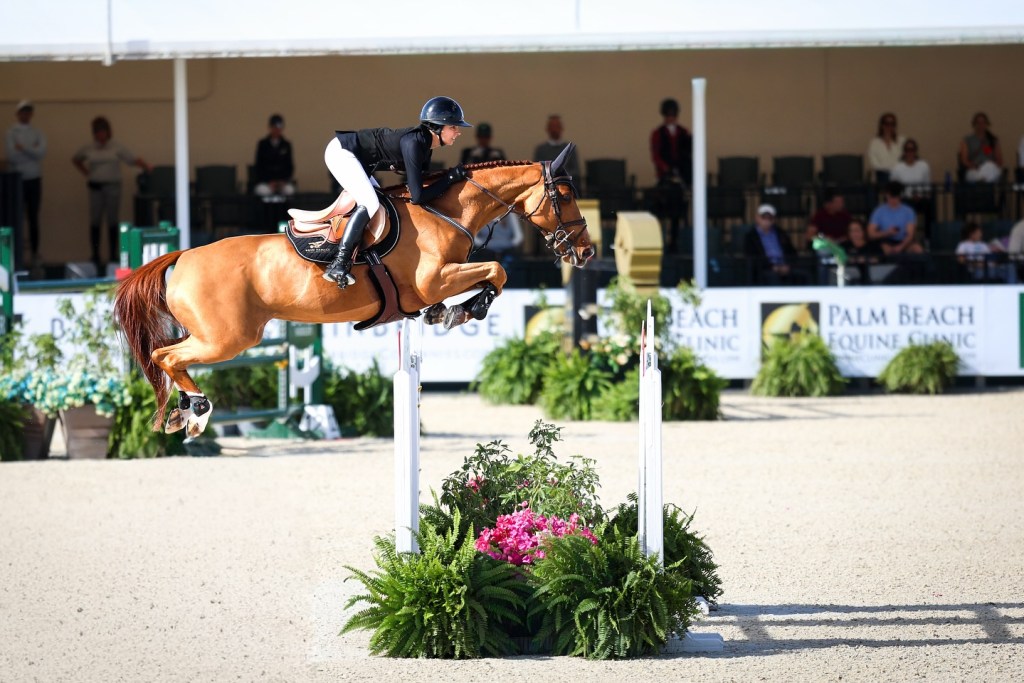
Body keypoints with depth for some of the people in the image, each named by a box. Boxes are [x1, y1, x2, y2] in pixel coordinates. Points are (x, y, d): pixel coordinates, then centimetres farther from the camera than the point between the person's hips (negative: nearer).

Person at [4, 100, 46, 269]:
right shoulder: (11, 133, -1)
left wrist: (22, 148, -12)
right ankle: (16, 255, 1)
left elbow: (42, 152, -8)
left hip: (34, 180, 2)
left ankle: (35, 254, 12)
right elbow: (12, 155, -13)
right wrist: (32, 152, -7)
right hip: (17, 179, -2)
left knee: (33, 218, 6)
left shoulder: (37, 133, 8)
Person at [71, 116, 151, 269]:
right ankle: (95, 256, 4)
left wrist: (146, 167, -14)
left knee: (112, 221, 2)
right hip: (95, 187, 1)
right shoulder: (89, 149, 7)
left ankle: (114, 255, 8)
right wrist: (86, 173, 12)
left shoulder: (117, 147, 2)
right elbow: (76, 160, 23)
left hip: (112, 186, -1)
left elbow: (133, 160, -1)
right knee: (95, 221, -1)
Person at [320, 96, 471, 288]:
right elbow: (418, 196, -29)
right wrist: (451, 177, -22)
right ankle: (338, 264, -27)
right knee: (370, 204, -24)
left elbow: (421, 180, 12)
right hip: (341, 152, -11)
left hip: (359, 160, 11)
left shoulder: (425, 143, 0)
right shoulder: (413, 143, -28)